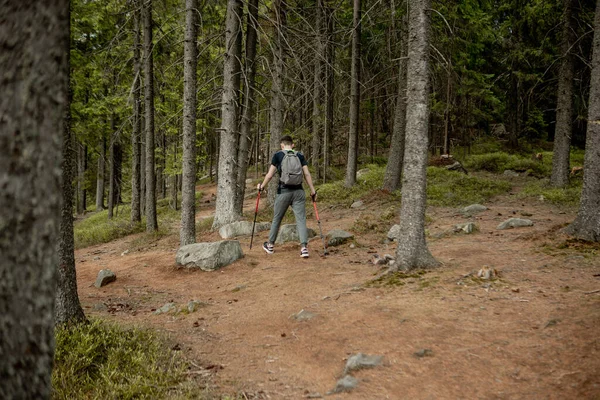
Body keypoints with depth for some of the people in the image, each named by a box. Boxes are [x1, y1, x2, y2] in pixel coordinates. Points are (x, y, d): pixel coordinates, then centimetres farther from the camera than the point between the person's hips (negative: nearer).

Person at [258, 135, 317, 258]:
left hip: (284, 191, -1)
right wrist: (313, 191, 7)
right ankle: (304, 247, -11)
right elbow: (307, 174, 2)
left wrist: (261, 186, 14)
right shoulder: (300, 156, 7)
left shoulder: (278, 155, 1)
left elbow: (270, 174, 0)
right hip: (298, 192, 1)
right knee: (301, 219, 1)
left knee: (277, 219, 14)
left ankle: (270, 245, 27)